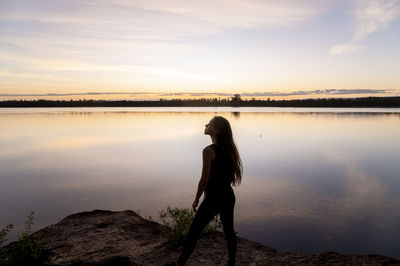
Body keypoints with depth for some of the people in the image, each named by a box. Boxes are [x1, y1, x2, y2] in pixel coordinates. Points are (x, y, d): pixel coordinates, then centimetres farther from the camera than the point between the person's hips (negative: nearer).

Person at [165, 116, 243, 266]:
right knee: (229, 231, 19)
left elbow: (204, 180, -18)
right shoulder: (229, 149, 3)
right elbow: (232, 174, 10)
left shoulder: (209, 151, -19)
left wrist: (196, 200, -6)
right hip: (228, 197, 7)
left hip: (212, 200, -7)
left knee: (193, 233, 8)